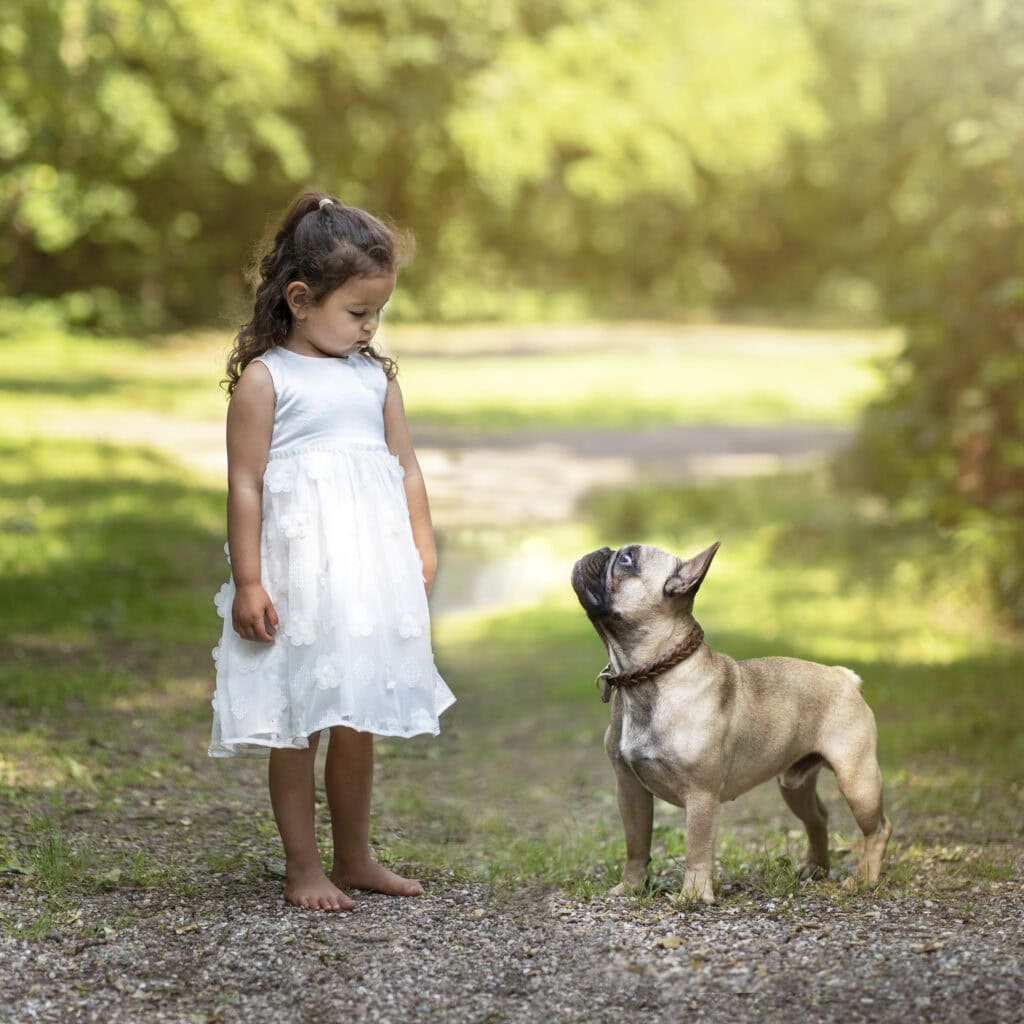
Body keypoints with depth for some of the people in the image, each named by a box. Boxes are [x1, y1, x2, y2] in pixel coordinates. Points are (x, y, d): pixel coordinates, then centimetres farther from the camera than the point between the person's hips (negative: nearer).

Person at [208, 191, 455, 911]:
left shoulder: (376, 376, 11)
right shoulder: (264, 380, -6)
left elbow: (405, 467, 15)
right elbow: (246, 485, -8)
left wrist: (422, 547, 9)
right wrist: (248, 581, -11)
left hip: (371, 573, 5)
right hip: (296, 574, -5)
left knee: (357, 722, 12)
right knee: (296, 727, 2)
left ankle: (355, 858, 25)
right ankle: (303, 869, 11)